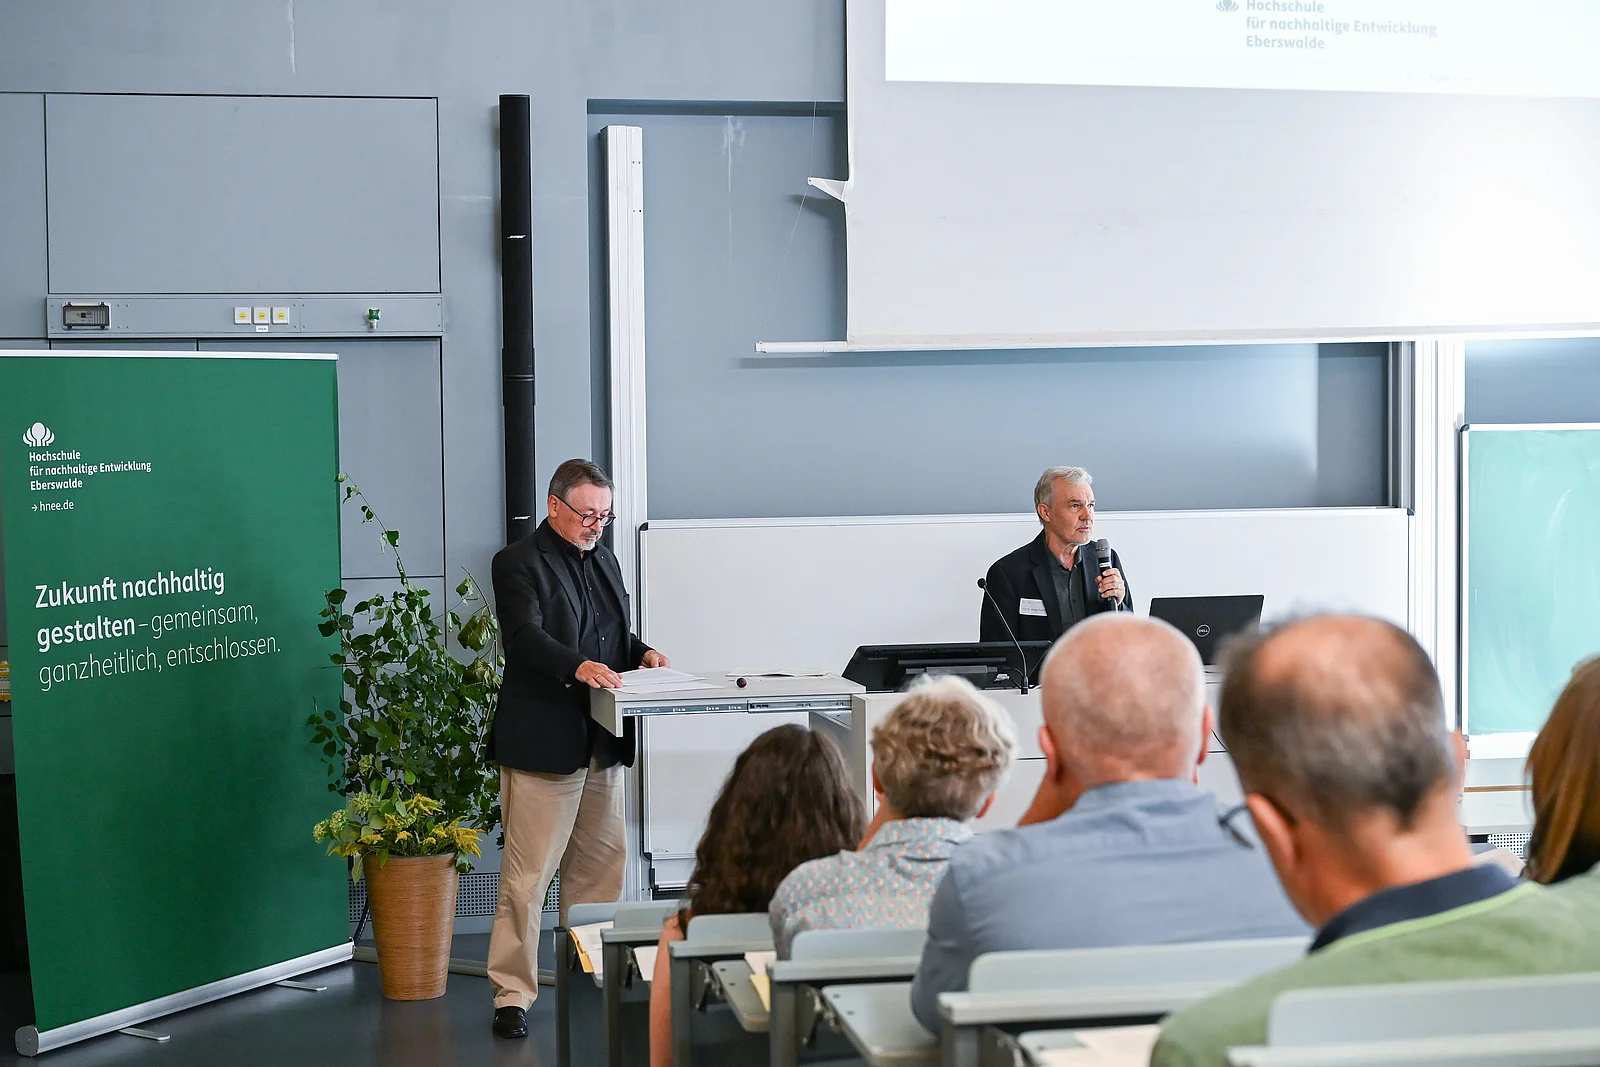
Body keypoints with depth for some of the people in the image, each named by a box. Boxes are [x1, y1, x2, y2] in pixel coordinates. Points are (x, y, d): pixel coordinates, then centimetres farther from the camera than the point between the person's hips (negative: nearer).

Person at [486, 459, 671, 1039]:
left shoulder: (603, 559, 18)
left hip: (600, 741, 8)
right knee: (527, 873, -6)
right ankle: (512, 993, 0)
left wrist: (642, 651, 5)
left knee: (601, 864, 13)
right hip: (542, 742, -8)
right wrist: (578, 667, -36)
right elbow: (526, 637, -20)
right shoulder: (517, 563, -7)